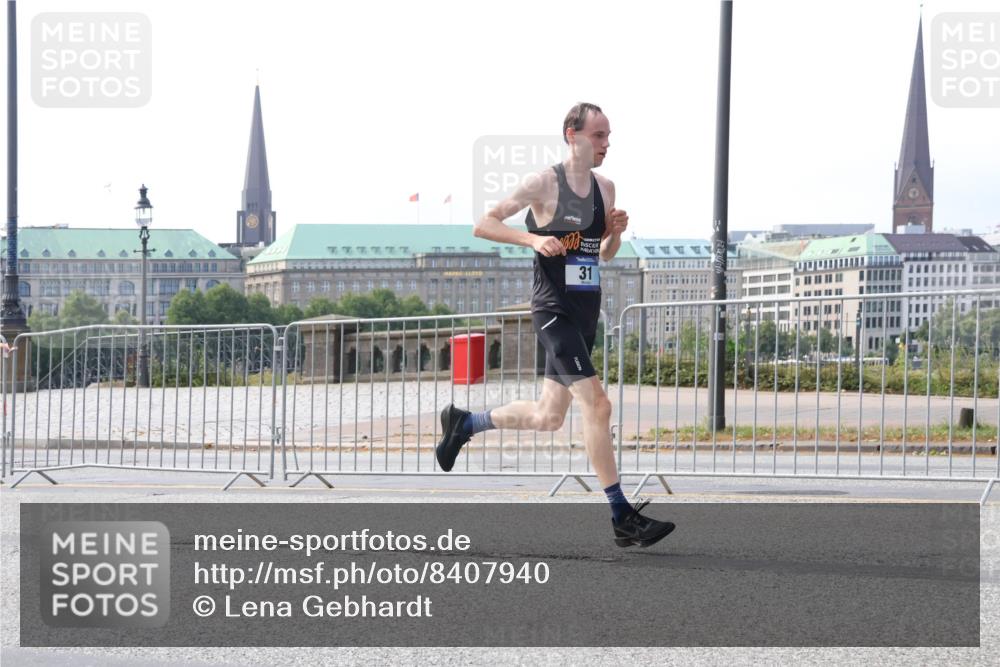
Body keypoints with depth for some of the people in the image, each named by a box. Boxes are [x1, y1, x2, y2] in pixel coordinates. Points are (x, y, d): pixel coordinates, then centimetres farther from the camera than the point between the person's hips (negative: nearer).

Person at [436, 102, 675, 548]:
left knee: (548, 417, 15)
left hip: (587, 314, 8)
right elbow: (483, 226, -9)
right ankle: (622, 518, -15)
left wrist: (616, 232, -1)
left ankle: (463, 423, 38)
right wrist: (533, 239, -21)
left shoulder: (606, 188, 10)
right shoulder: (544, 184, -10)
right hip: (554, 310, -8)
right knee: (596, 403, -18)